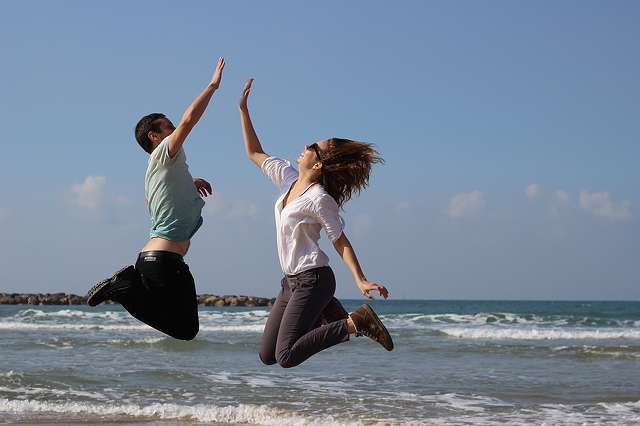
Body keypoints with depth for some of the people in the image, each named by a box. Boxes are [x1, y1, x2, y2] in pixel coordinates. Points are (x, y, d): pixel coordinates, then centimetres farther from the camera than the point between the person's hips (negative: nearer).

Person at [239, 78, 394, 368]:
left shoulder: (319, 200, -15)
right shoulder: (288, 178, 7)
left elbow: (340, 241, -13)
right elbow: (255, 153, 18)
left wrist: (360, 279, -24)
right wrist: (243, 109, 15)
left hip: (312, 280, -8)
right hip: (292, 280, 8)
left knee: (286, 357, -19)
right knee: (267, 355, 9)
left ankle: (354, 323, -10)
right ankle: (323, 314, 19)